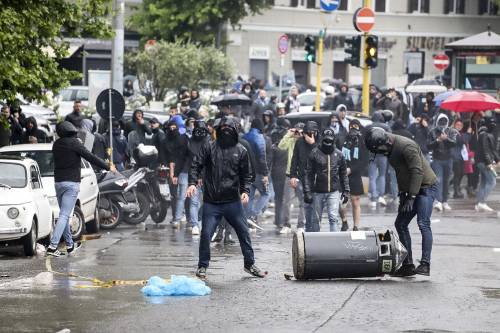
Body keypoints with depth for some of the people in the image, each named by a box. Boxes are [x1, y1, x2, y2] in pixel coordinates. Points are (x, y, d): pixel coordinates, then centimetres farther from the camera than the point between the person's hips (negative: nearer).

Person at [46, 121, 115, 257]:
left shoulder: (56, 144, 8)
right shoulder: (74, 143, -9)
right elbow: (90, 157, -10)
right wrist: (108, 167, -1)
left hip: (58, 182, 6)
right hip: (71, 183, -6)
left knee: (64, 214, 17)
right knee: (64, 215, -9)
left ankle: (70, 245, 23)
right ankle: (53, 246, -18)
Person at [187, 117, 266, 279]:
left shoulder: (241, 151, 5)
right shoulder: (209, 148, 1)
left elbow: (247, 174, 10)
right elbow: (196, 165, 0)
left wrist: (245, 191, -5)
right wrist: (192, 183, -15)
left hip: (233, 201, 1)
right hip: (211, 202, -1)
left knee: (243, 232, 8)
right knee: (206, 234, -4)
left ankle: (249, 264, 23)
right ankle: (202, 266, 11)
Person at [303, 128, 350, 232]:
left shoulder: (338, 154, 5)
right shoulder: (314, 153, -2)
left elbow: (343, 174, 13)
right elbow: (308, 174, -2)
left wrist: (345, 191, 9)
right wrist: (307, 191, -7)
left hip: (334, 192, 0)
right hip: (318, 192, 0)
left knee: (334, 218, -9)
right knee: (316, 219, 9)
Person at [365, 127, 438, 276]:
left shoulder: (406, 146, -22)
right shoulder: (391, 149, 7)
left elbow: (417, 171, -25)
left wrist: (411, 197, -25)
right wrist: (402, 193, 9)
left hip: (426, 187, -10)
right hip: (411, 190, 10)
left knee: (423, 224, -19)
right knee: (400, 224, 8)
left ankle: (425, 264, -22)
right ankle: (408, 264, 11)